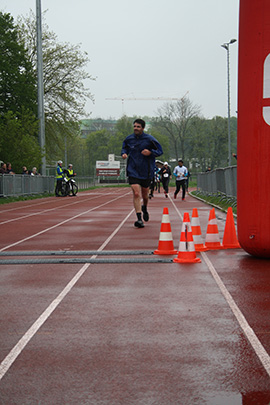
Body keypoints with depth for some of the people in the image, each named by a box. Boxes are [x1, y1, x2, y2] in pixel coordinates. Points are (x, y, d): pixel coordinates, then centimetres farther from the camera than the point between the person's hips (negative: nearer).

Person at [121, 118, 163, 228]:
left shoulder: (150, 139, -6)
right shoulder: (129, 139, 1)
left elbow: (160, 151, 0)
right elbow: (124, 148, 19)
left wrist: (150, 152, -19)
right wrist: (124, 153, -4)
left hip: (146, 171, 0)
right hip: (133, 171, 0)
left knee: (144, 194, 14)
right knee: (136, 194, -14)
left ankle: (144, 208, 48)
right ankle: (139, 219, -13)